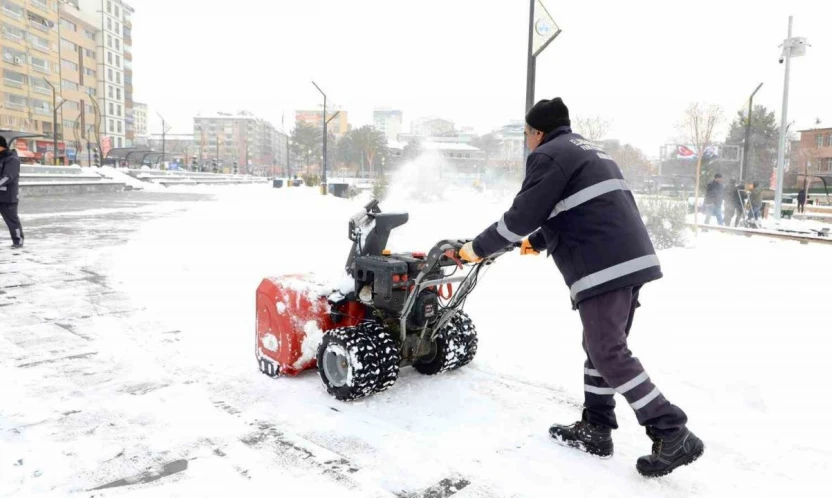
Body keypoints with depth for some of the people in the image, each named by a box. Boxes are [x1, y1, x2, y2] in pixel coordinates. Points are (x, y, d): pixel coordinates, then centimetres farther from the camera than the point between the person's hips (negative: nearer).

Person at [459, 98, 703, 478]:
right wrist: (538, 241, 45)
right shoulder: (587, 151, 27)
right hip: (630, 259, 10)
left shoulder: (549, 155, -3)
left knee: (609, 355, -5)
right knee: (601, 347, 15)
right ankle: (595, 429, 23)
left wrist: (479, 248, 3)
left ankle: (673, 435, -3)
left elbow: (522, 215, -9)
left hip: (603, 266, -10)